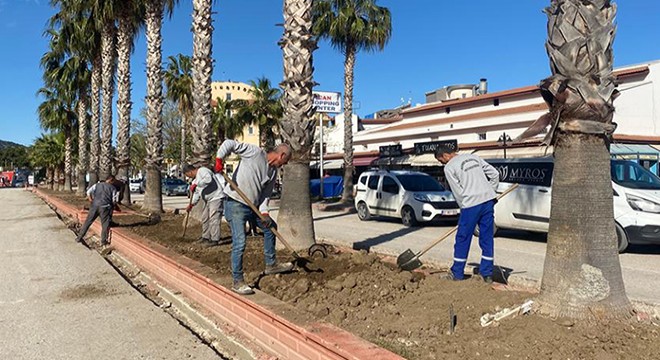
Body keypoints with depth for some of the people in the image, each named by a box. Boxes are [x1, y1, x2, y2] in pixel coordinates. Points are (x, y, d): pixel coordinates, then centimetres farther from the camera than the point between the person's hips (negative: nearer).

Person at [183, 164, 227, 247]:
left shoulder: (202, 170, -9)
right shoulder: (196, 179, 21)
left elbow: (208, 179, -28)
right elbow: (196, 193, 24)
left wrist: (196, 184, -22)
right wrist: (191, 205, 17)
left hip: (216, 197, -11)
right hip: (209, 200, 11)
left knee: (213, 218, -13)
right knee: (205, 218, 17)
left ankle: (214, 240, -11)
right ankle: (205, 237, 29)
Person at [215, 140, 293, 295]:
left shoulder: (273, 171, 10)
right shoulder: (255, 152, -12)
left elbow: (265, 194, 7)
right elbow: (229, 144, -16)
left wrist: (264, 212, -9)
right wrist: (219, 159, -30)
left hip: (253, 206, 9)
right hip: (235, 204, -9)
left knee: (270, 227, 21)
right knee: (239, 243, -12)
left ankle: (271, 264, 36)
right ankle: (237, 282, 1)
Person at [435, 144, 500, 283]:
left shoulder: (449, 167, -1)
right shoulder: (473, 157, 18)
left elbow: (458, 192, -3)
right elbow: (494, 174, 17)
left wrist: (464, 208, 9)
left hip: (471, 204, -6)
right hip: (488, 200, 6)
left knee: (463, 239, 6)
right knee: (487, 238, 11)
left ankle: (457, 273, 16)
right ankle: (487, 274, 17)